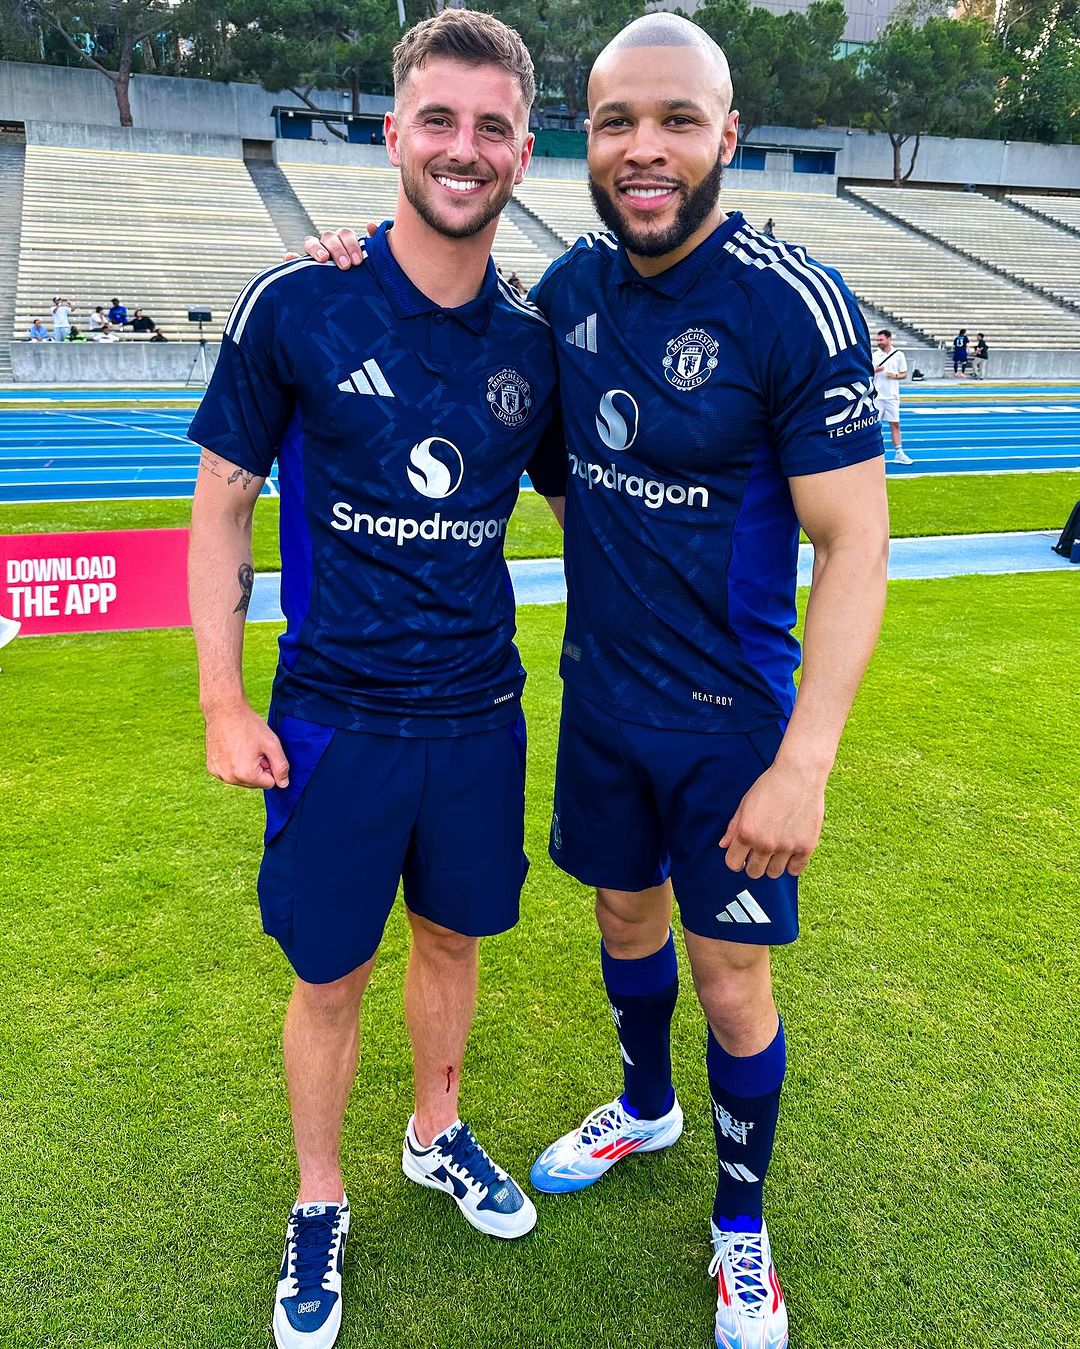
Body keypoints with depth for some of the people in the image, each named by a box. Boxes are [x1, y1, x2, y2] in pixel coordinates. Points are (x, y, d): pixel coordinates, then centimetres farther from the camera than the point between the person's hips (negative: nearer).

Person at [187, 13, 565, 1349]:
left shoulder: (532, 342, 1)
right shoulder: (294, 307, -9)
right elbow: (221, 506, -4)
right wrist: (223, 702, -8)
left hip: (479, 712, 3)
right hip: (334, 719, -3)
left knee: (453, 938, 19)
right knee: (330, 976, 10)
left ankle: (436, 1136, 47)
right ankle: (318, 1209, 37)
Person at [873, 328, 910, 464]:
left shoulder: (899, 354, 3)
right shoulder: (874, 356, 1)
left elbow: (904, 374, 6)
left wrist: (895, 376, -14)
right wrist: (874, 371, -18)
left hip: (892, 396, 1)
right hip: (877, 396, -1)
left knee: (895, 424, 5)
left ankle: (898, 453, 11)